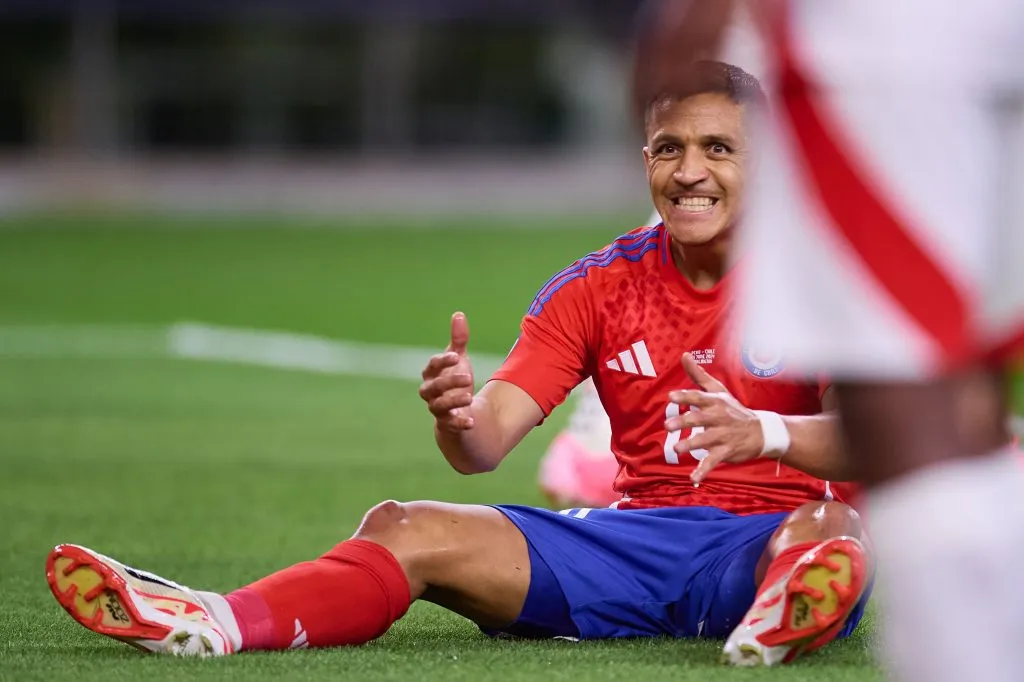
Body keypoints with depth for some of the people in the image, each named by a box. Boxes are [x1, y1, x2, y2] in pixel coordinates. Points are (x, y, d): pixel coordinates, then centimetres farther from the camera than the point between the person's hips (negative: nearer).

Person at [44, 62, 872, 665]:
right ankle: (217, 623, -39)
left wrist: (764, 432, -40)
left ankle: (784, 619, -75)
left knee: (834, 532, -41)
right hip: (641, 535, 4)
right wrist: (460, 419, -27)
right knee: (407, 530, -16)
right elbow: (488, 442, -1)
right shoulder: (600, 285, 8)